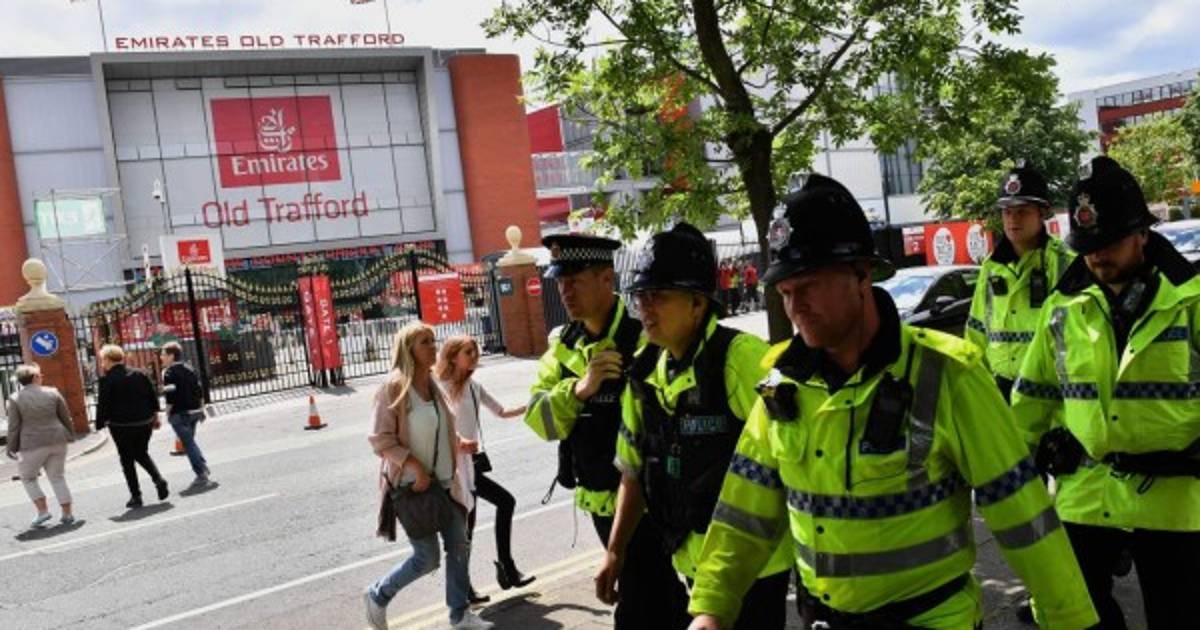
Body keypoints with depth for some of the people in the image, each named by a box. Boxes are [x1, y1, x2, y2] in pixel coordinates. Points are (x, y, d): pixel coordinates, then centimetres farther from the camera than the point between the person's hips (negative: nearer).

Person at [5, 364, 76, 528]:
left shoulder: (15, 399, -6)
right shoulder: (53, 393, -1)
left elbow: (14, 427, -5)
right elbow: (66, 418, 6)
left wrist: (12, 448, 5)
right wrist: (70, 436, 19)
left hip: (33, 445, -3)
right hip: (57, 441, 3)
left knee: (27, 477, 17)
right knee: (57, 477, 13)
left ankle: (42, 511, 8)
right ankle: (67, 514, 13)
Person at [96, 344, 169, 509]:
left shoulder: (107, 380, -10)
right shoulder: (139, 374, 5)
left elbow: (103, 405, -11)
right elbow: (153, 396, 8)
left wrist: (100, 424, -2)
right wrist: (155, 415, 16)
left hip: (121, 426, -5)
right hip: (144, 422, 5)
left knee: (127, 460, 7)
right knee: (142, 454, 22)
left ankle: (136, 496, 8)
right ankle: (158, 480, 0)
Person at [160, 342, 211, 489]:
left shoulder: (169, 373, -11)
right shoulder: (190, 369, 11)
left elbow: (170, 396, -17)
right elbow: (200, 390, 12)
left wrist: (168, 413, -7)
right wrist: (201, 409, 16)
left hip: (180, 413, -7)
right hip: (194, 411, 7)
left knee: (188, 443, -2)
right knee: (190, 441, 23)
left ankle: (201, 474, -3)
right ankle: (203, 465, 14)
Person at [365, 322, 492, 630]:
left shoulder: (433, 384, 8)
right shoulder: (394, 387, -15)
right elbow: (379, 439, -17)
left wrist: (459, 443, 3)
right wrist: (416, 467, -23)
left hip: (442, 481, 7)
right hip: (411, 484, -7)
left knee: (459, 546, 9)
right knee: (427, 558, -2)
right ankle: (377, 596, 22)